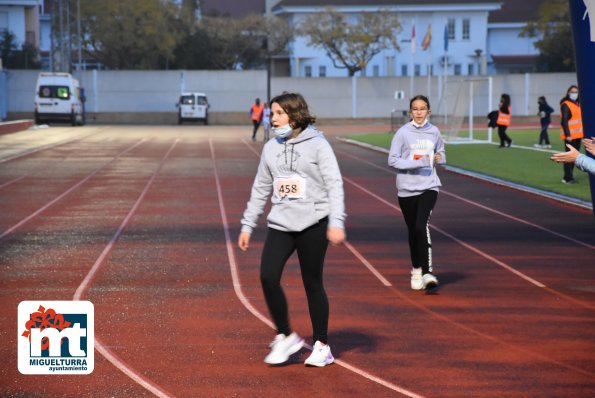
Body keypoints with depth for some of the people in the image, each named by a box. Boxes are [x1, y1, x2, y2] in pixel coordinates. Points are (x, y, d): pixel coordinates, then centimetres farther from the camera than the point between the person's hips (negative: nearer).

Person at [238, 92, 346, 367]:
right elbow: (260, 189, 18)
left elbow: (334, 185, -9)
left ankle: (322, 346, 15)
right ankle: (285, 337, 6)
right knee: (268, 277, -11)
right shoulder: (271, 148, 11)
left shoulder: (317, 144, -4)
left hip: (313, 225, -4)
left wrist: (336, 222, -19)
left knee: (313, 284, 2)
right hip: (280, 225, 4)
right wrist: (247, 225, 16)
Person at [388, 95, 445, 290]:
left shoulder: (434, 132, 4)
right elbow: (392, 160, -9)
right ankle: (416, 270, 29)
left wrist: (440, 158, -4)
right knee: (413, 230, 10)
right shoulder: (403, 133, -6)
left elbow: (441, 153, 20)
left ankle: (427, 272, -21)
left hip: (429, 186, 0)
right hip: (406, 188, 0)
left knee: (422, 226, -19)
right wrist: (417, 162, -20)